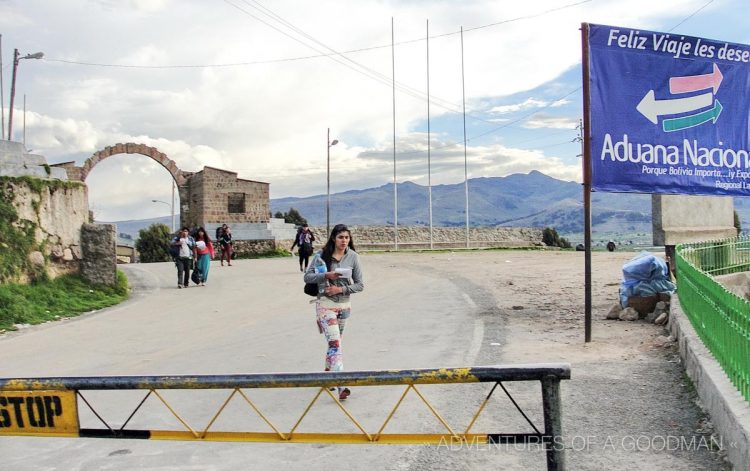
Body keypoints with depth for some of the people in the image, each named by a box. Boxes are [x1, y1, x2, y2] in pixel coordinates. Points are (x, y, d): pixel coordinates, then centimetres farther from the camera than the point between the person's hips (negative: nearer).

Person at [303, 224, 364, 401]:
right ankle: (341, 386, -19)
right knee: (335, 343, -14)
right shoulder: (322, 255, -6)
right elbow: (307, 277, -5)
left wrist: (341, 289, -14)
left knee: (334, 342, 17)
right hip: (325, 304, -3)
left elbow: (360, 285, 0)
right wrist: (326, 275, -20)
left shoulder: (353, 257, -2)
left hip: (344, 304, 4)